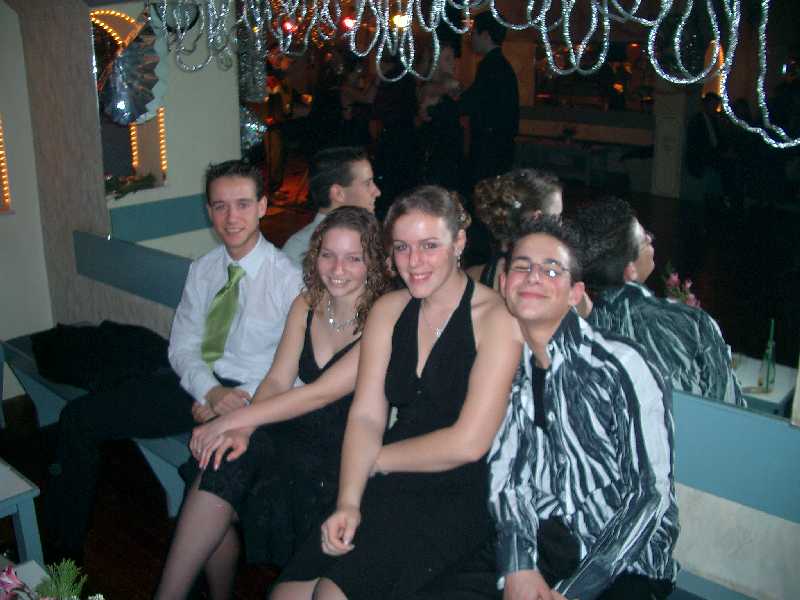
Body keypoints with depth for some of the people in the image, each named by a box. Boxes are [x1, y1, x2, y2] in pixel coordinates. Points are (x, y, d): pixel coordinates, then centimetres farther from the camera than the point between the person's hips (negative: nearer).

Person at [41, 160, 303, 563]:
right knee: (79, 416, -4)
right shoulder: (202, 270, 8)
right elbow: (182, 346, 5)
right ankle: (64, 548, 9)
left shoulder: (287, 278, -11)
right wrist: (211, 391, -16)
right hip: (194, 381, 6)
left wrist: (234, 403, -20)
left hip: (250, 397, -6)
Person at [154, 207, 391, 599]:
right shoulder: (307, 305, 5)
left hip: (345, 452, -5)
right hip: (299, 432, 5)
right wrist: (242, 430, -18)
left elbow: (323, 392, -21)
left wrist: (233, 419, -20)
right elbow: (277, 381, 2)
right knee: (220, 465, -22)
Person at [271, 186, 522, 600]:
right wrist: (348, 503, -13)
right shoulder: (388, 310, 8)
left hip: (461, 498, -5)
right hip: (390, 488, 5)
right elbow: (365, 416, 2)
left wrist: (376, 458, -4)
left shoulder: (497, 318, -11)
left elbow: (468, 442, -15)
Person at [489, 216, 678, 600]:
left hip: (624, 564, -3)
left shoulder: (621, 366, -13)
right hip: (539, 544, 4)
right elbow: (504, 470, 1)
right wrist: (518, 566, -14)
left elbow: (651, 495, -13)